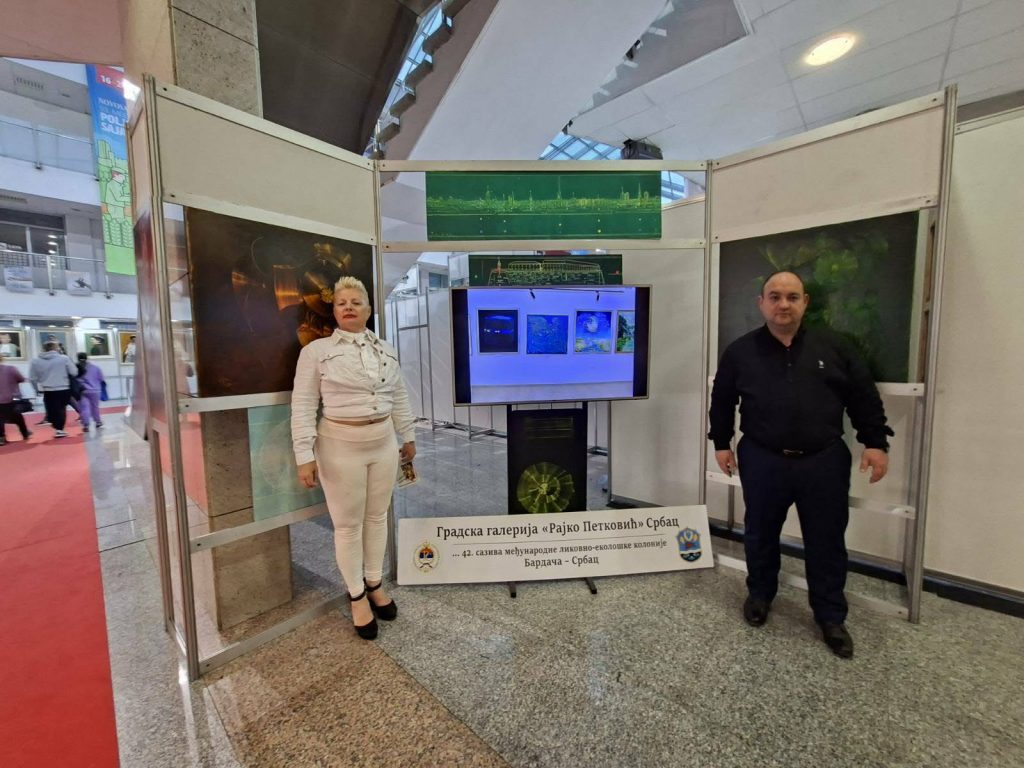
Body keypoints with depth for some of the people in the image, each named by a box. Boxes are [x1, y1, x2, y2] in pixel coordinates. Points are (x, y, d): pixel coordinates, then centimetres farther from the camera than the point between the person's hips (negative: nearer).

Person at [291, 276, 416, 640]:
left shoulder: (386, 349, 7)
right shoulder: (316, 350, -5)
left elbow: (399, 396, 13)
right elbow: (303, 406, -7)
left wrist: (408, 436, 15)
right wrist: (305, 455, -12)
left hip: (384, 443, 4)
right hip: (340, 446, -4)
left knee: (377, 517, 16)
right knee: (348, 524, 9)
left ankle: (375, 584, 37)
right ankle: (357, 595, 30)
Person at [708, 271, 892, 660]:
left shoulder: (834, 347, 1)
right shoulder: (740, 352, -2)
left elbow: (864, 397, 6)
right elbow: (721, 401, 6)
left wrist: (875, 442, 1)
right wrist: (721, 443, 6)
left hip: (824, 461, 1)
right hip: (762, 461, 0)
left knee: (827, 542, 12)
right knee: (760, 534, 15)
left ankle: (831, 617, 33)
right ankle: (759, 594, 38)